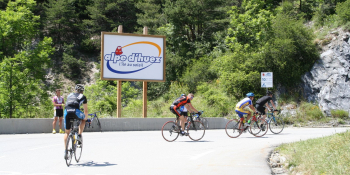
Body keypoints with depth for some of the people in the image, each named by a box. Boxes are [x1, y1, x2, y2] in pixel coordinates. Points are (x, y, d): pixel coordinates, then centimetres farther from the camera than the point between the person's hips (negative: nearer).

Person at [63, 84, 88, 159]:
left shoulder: (69, 95, 33)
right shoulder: (83, 97, 24)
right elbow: (85, 110, 30)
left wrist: (69, 115, 55)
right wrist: (86, 118, 46)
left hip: (67, 112, 3)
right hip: (75, 111, -3)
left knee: (67, 132, 14)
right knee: (83, 119, 31)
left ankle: (65, 151, 6)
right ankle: (79, 136, 16)